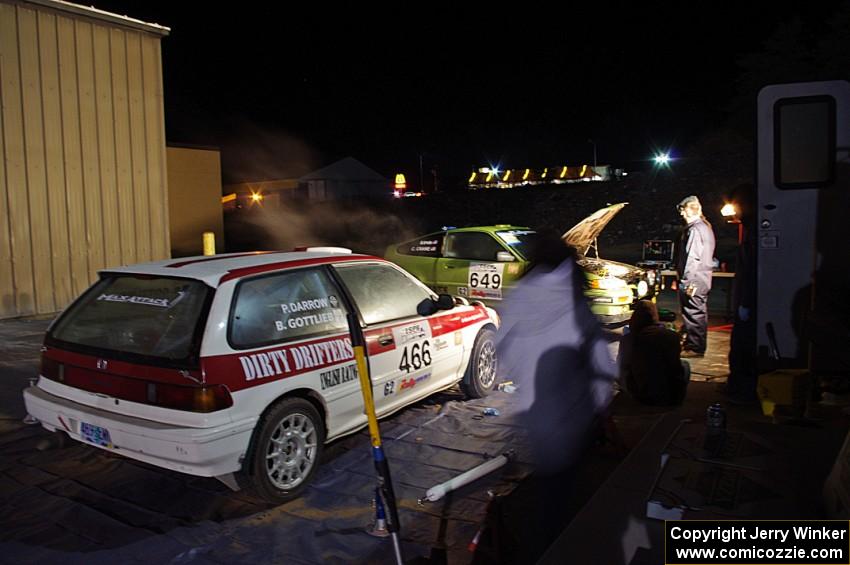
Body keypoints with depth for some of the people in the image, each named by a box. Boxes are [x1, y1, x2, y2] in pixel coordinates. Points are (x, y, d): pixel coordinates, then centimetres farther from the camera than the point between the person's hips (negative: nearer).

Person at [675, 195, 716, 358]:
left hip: (693, 281, -10)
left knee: (693, 313, -4)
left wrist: (686, 281, -22)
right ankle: (699, 345, 26)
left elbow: (692, 257, -22)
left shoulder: (694, 229, -17)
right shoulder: (705, 227, 15)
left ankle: (694, 347, 1)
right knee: (700, 313, 16)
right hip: (703, 279, 10)